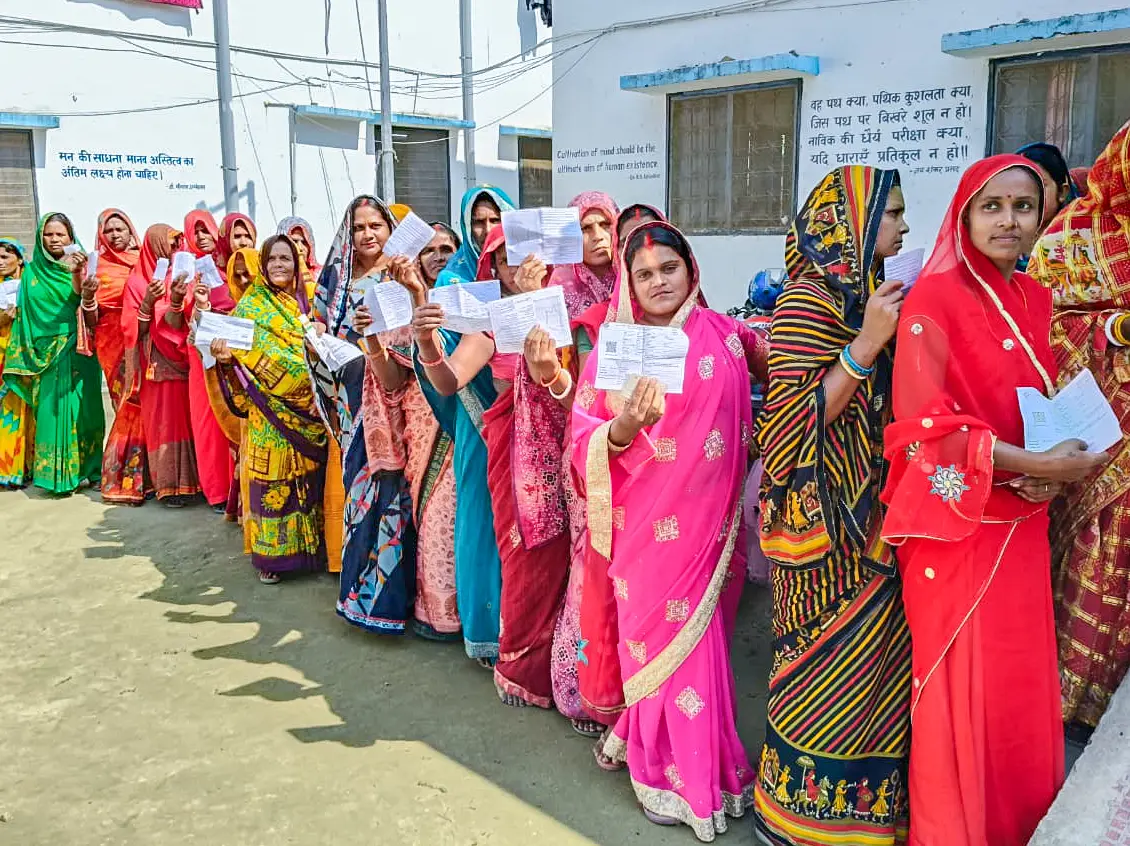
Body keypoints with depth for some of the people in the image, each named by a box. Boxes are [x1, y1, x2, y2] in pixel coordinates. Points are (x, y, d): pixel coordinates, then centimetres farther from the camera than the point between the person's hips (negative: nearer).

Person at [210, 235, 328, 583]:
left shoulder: (306, 300, 11)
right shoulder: (250, 304, 2)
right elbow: (237, 350, -5)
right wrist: (224, 356, -26)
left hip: (306, 406, 3)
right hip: (269, 408, -3)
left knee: (307, 473, 8)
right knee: (272, 476, -1)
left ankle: (308, 544, 20)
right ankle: (271, 553, 9)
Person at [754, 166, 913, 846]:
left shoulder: (867, 296, 10)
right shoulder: (809, 301, -14)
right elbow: (793, 421, -20)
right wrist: (865, 346, -24)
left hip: (872, 515, 8)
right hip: (829, 522, -8)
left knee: (871, 657, 16)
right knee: (830, 667, 3)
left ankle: (864, 788, 33)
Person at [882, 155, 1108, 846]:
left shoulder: (1036, 300, 10)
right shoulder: (934, 299, -10)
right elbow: (924, 423, -16)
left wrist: (1052, 468, -3)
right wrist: (1035, 465, -18)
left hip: (1023, 524, 6)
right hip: (956, 522, -6)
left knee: (1024, 687, 12)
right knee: (964, 688, 2)